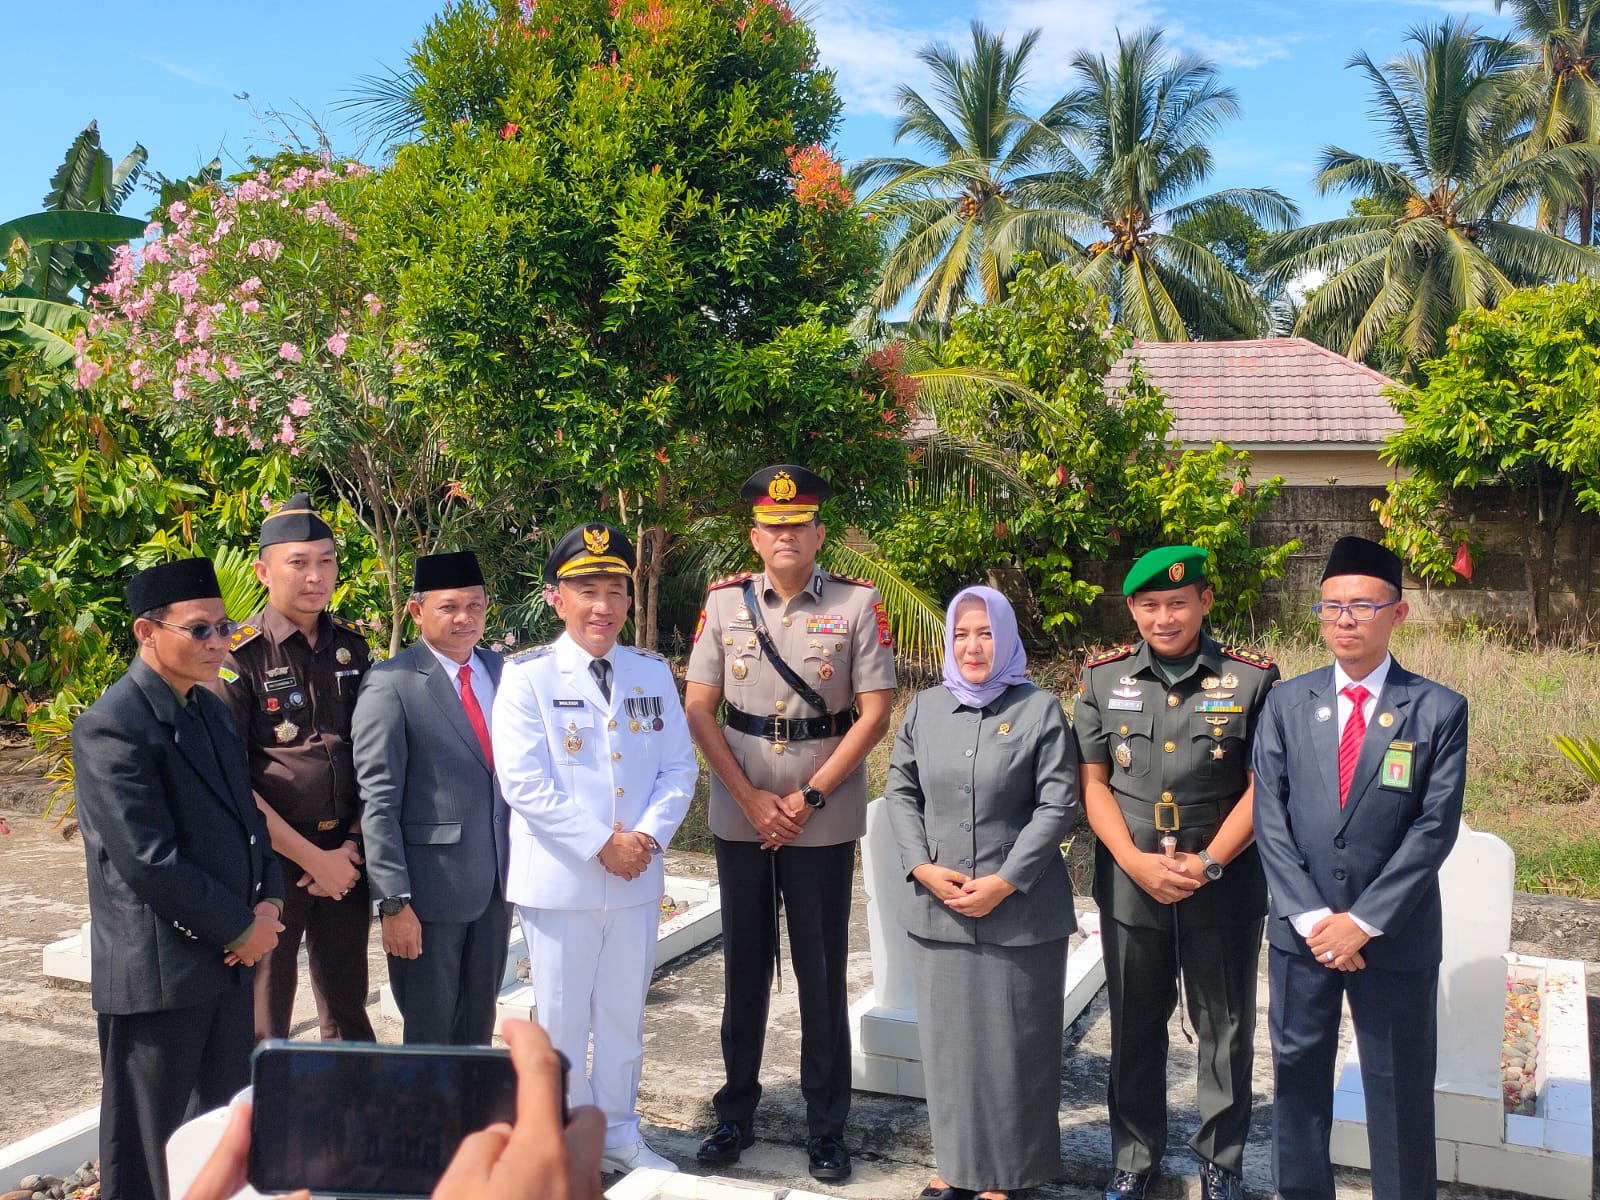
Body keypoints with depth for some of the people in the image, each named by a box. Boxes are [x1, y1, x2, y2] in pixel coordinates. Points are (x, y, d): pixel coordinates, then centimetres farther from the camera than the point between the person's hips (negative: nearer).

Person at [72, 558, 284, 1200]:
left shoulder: (210, 709, 11)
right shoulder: (112, 726, -17)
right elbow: (148, 862, -21)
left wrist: (267, 900, 0)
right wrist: (241, 928, -14)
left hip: (230, 955, 8)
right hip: (161, 971, -8)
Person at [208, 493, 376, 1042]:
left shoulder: (351, 646, 7)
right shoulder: (239, 656, -9)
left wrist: (353, 845, -1)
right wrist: (312, 858, -12)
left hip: (345, 857, 5)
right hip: (271, 857, -4)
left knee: (348, 1012, 15)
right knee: (265, 1022, 5)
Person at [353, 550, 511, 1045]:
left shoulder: (500, 671, 6)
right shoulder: (391, 685, -12)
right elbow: (378, 803, -13)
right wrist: (394, 903, -16)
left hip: (496, 881, 5)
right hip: (432, 889, -5)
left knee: (479, 1027, 17)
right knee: (429, 1033, 8)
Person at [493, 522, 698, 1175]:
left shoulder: (653, 674, 7)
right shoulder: (527, 676, -7)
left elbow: (679, 766, 6)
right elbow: (524, 782, -14)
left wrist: (649, 835, -11)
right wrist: (602, 845, -17)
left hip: (637, 878, 4)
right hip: (560, 880, -4)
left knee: (625, 1015, 15)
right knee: (562, 1019, 7)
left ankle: (619, 1134, 30)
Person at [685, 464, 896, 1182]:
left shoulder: (858, 605, -3)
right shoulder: (724, 602, 2)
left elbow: (875, 715, -5)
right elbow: (698, 709, 1)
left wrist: (807, 798, -10)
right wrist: (753, 801, -7)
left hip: (823, 820, -2)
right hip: (739, 817, 2)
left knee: (822, 973, 6)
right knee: (744, 966, 13)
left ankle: (826, 1128, 18)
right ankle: (735, 1111, 27)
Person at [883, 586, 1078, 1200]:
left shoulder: (1041, 710, -2)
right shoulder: (923, 708, 9)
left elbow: (1056, 804, -6)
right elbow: (901, 792, 10)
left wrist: (1006, 881, -13)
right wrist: (922, 866, -5)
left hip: (1020, 912, -3)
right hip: (936, 908, 3)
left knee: (1012, 1042, 3)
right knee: (948, 1037, 10)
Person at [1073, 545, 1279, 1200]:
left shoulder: (1252, 678, -5)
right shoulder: (1103, 677, 1)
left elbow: (1261, 787, -5)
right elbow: (1093, 783, 1)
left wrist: (1206, 864, -14)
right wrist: (1137, 863, -11)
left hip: (1224, 886, -1)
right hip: (1129, 883, 2)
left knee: (1225, 1027, 10)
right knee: (1134, 1024, 14)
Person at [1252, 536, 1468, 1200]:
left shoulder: (1438, 710, -4)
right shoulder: (1286, 704, 3)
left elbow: (1435, 827, -10)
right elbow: (1270, 819, -2)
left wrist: (1364, 921, -15)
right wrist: (1311, 917, -11)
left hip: (1396, 937, -2)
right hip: (1301, 931, 3)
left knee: (1400, 1090, 8)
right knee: (1297, 1075, 13)